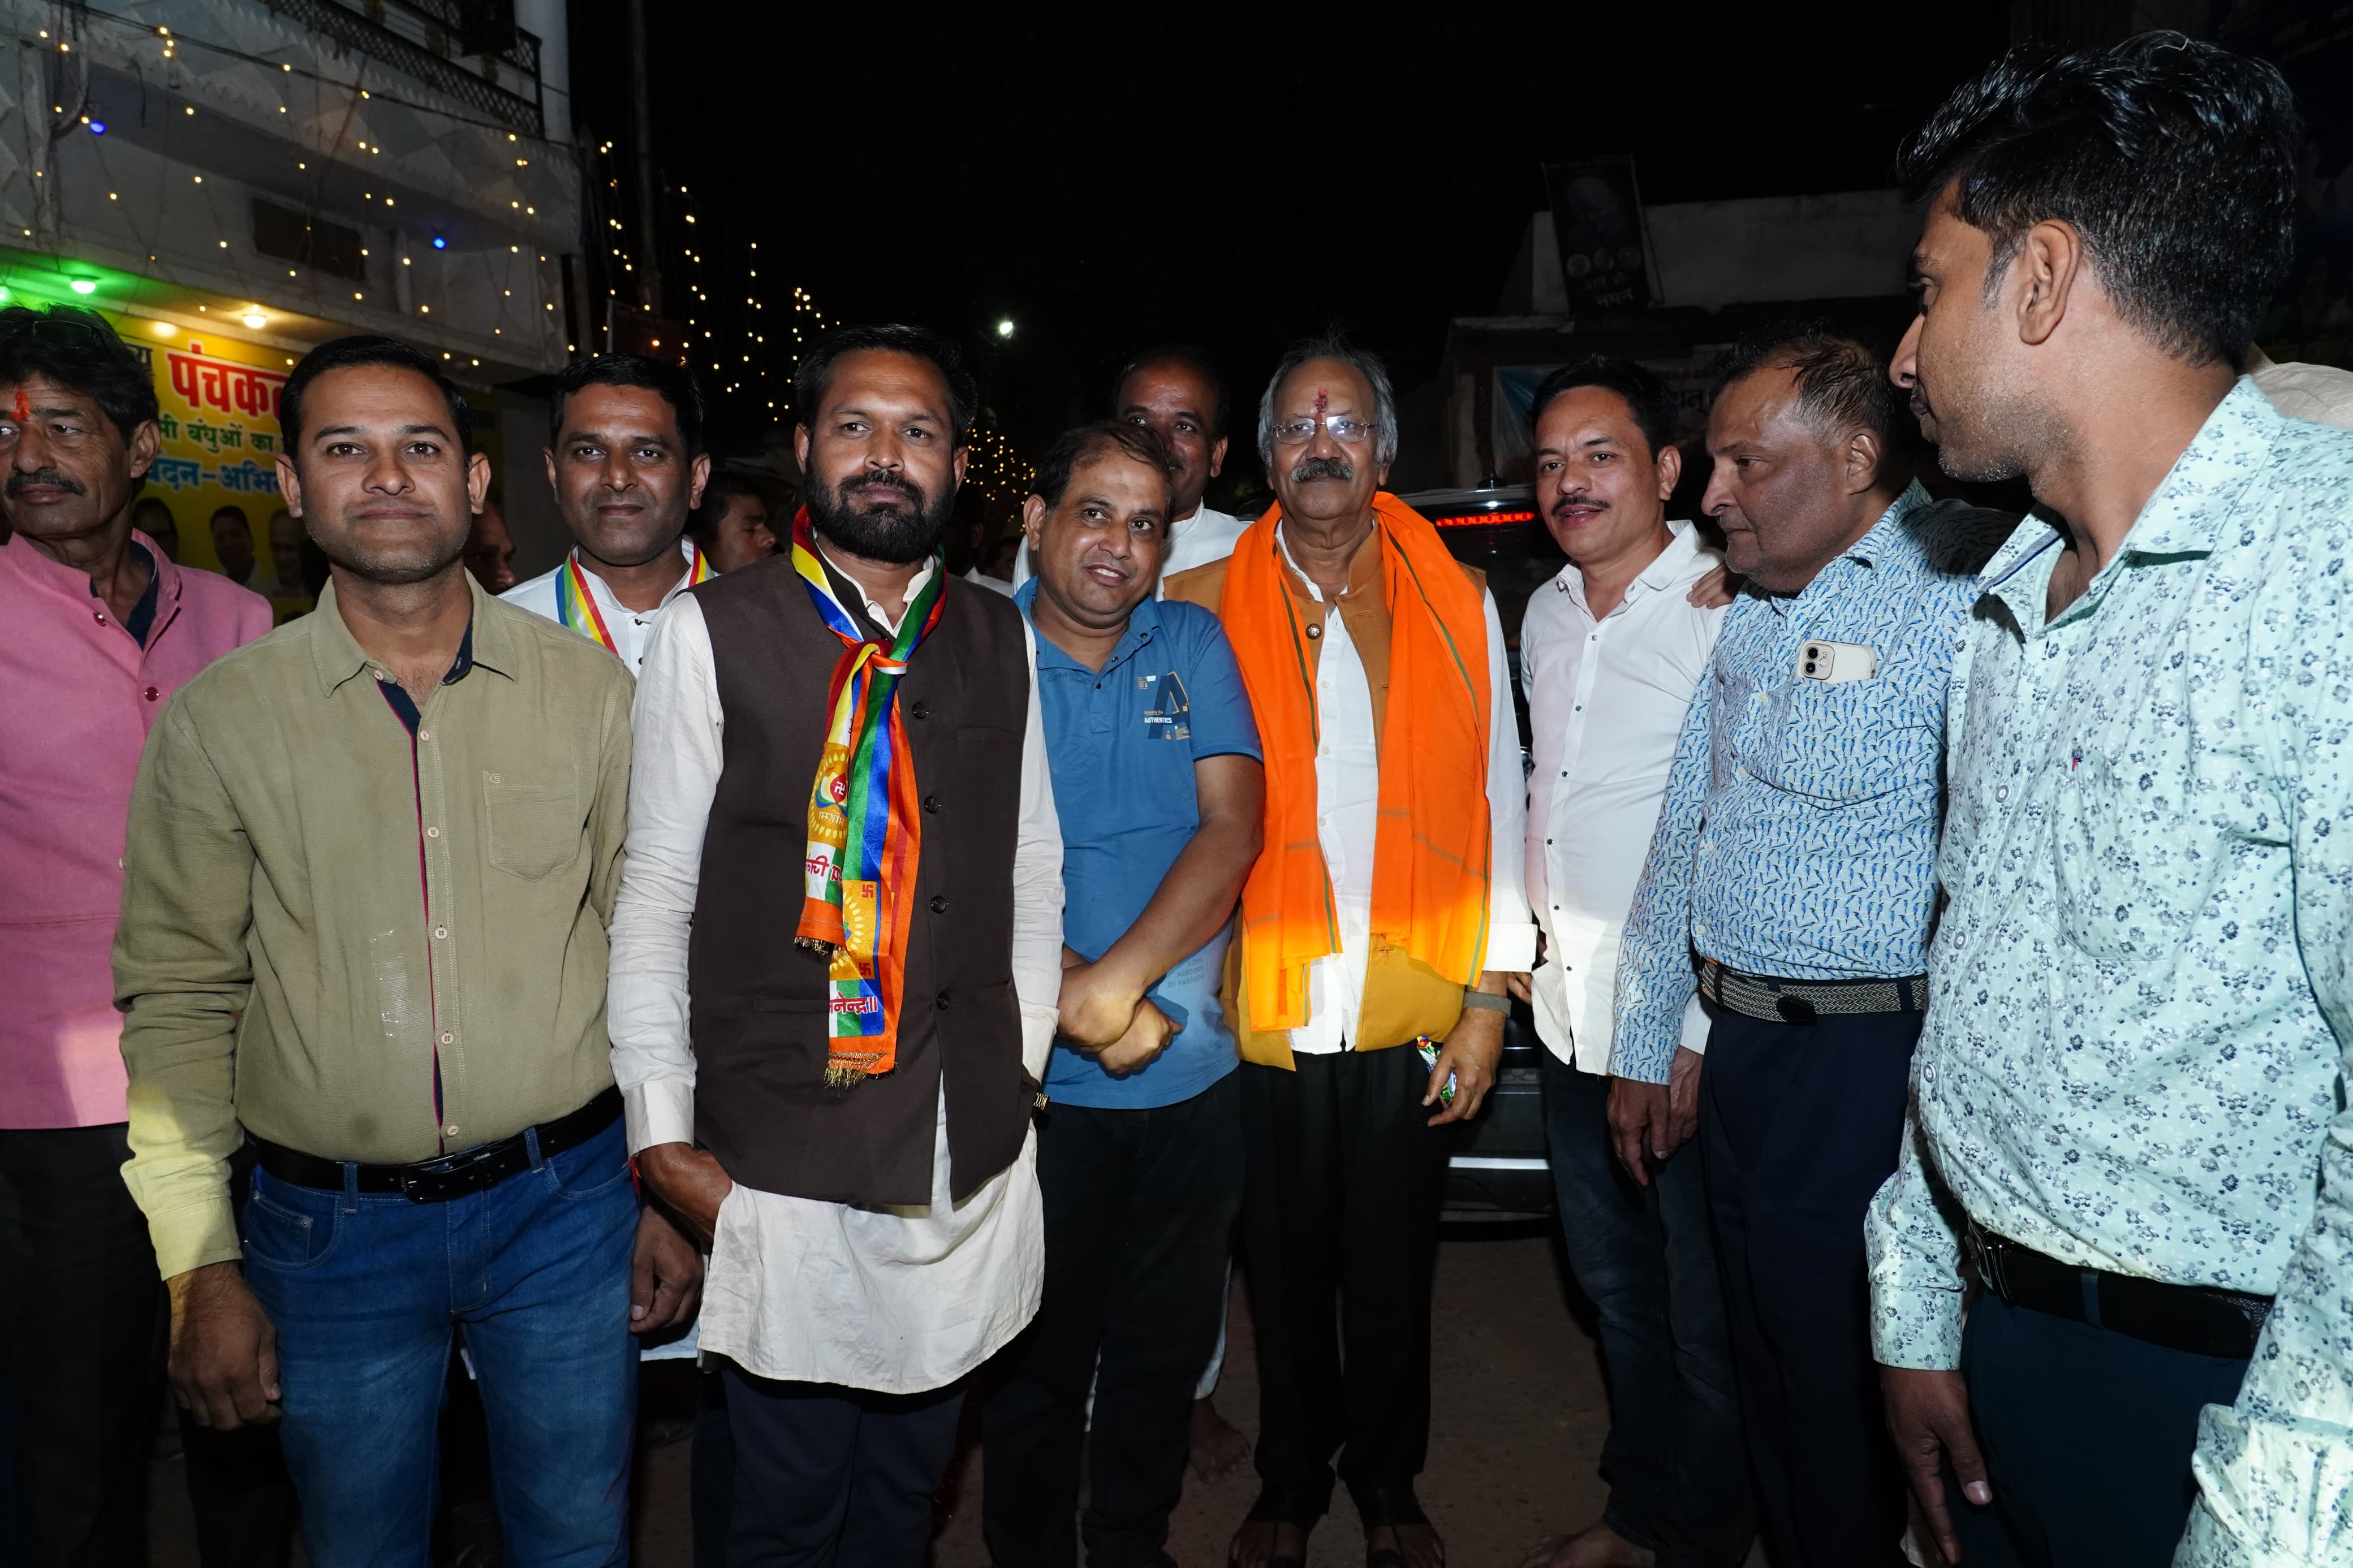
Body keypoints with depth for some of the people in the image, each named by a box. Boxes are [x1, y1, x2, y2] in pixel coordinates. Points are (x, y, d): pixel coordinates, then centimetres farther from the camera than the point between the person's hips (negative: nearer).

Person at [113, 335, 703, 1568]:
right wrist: (200, 1268, -3)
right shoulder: (216, 718, -4)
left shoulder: (589, 689, -2)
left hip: (568, 1199, 1)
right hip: (331, 1229, 0)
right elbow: (179, 1001, 0)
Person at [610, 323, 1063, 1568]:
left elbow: (1034, 871, 10)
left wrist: (1020, 1070, 6)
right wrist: (663, 1137, -6)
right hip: (782, 1161, -3)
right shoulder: (713, 630, -6)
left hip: (973, 1151, 3)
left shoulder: (1000, 641, 5)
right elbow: (654, 894, -5)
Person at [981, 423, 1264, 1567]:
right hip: (1035, 1080, -2)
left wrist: (1120, 977, -19)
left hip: (1190, 1074, 2)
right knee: (1037, 1363, 13)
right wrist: (1079, 1001, -19)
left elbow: (1233, 826, -7)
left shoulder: (1194, 646, 3)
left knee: (1165, 1354, 17)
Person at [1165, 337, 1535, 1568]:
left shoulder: (1457, 601, 3)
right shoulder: (1209, 604, 1)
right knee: (1285, 1265, 14)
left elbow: (1497, 798, 3)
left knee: (1394, 1266, 14)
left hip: (1411, 1004, 1)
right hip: (1265, 1002, 0)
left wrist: (1489, 994, -1)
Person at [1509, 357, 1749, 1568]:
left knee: (1708, 1319, 8)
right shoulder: (1545, 614, 10)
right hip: (1570, 1018, 7)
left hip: (1687, 1035, -7)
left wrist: (1701, 1035, -18)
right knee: (1616, 1291, 21)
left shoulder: (1728, 615, -14)